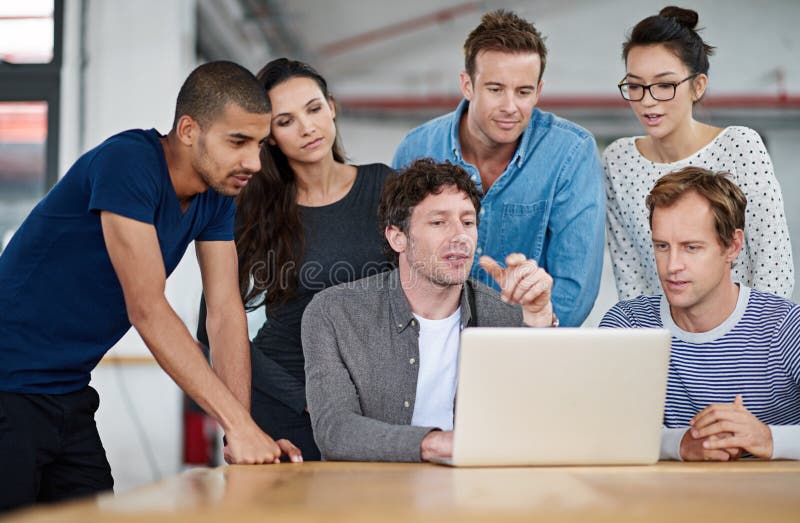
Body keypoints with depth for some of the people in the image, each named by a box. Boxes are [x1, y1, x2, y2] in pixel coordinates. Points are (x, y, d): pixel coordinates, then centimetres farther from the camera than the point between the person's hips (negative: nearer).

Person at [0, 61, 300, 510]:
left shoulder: (218, 192, 3)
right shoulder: (127, 162, -21)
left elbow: (226, 312, 0)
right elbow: (147, 308, -25)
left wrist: (246, 431, -12)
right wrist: (238, 425, -27)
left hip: (69, 396, 8)